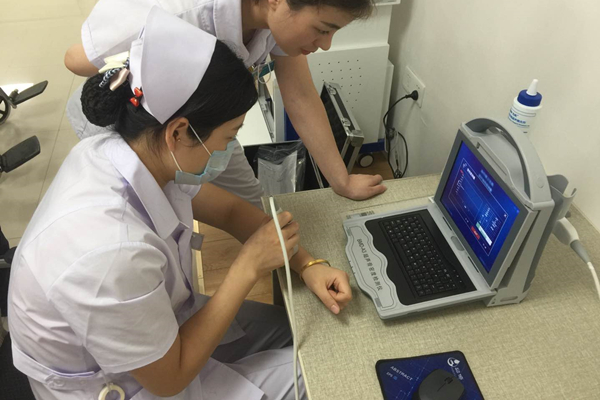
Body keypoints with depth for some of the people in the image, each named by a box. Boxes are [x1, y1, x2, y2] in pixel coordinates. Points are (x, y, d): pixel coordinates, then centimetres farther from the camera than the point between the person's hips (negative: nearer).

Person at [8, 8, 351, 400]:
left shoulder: (124, 149, -18)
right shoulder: (110, 252, -41)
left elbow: (230, 209, -2)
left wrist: (307, 264, -13)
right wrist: (249, 266, -25)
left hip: (158, 324, 6)